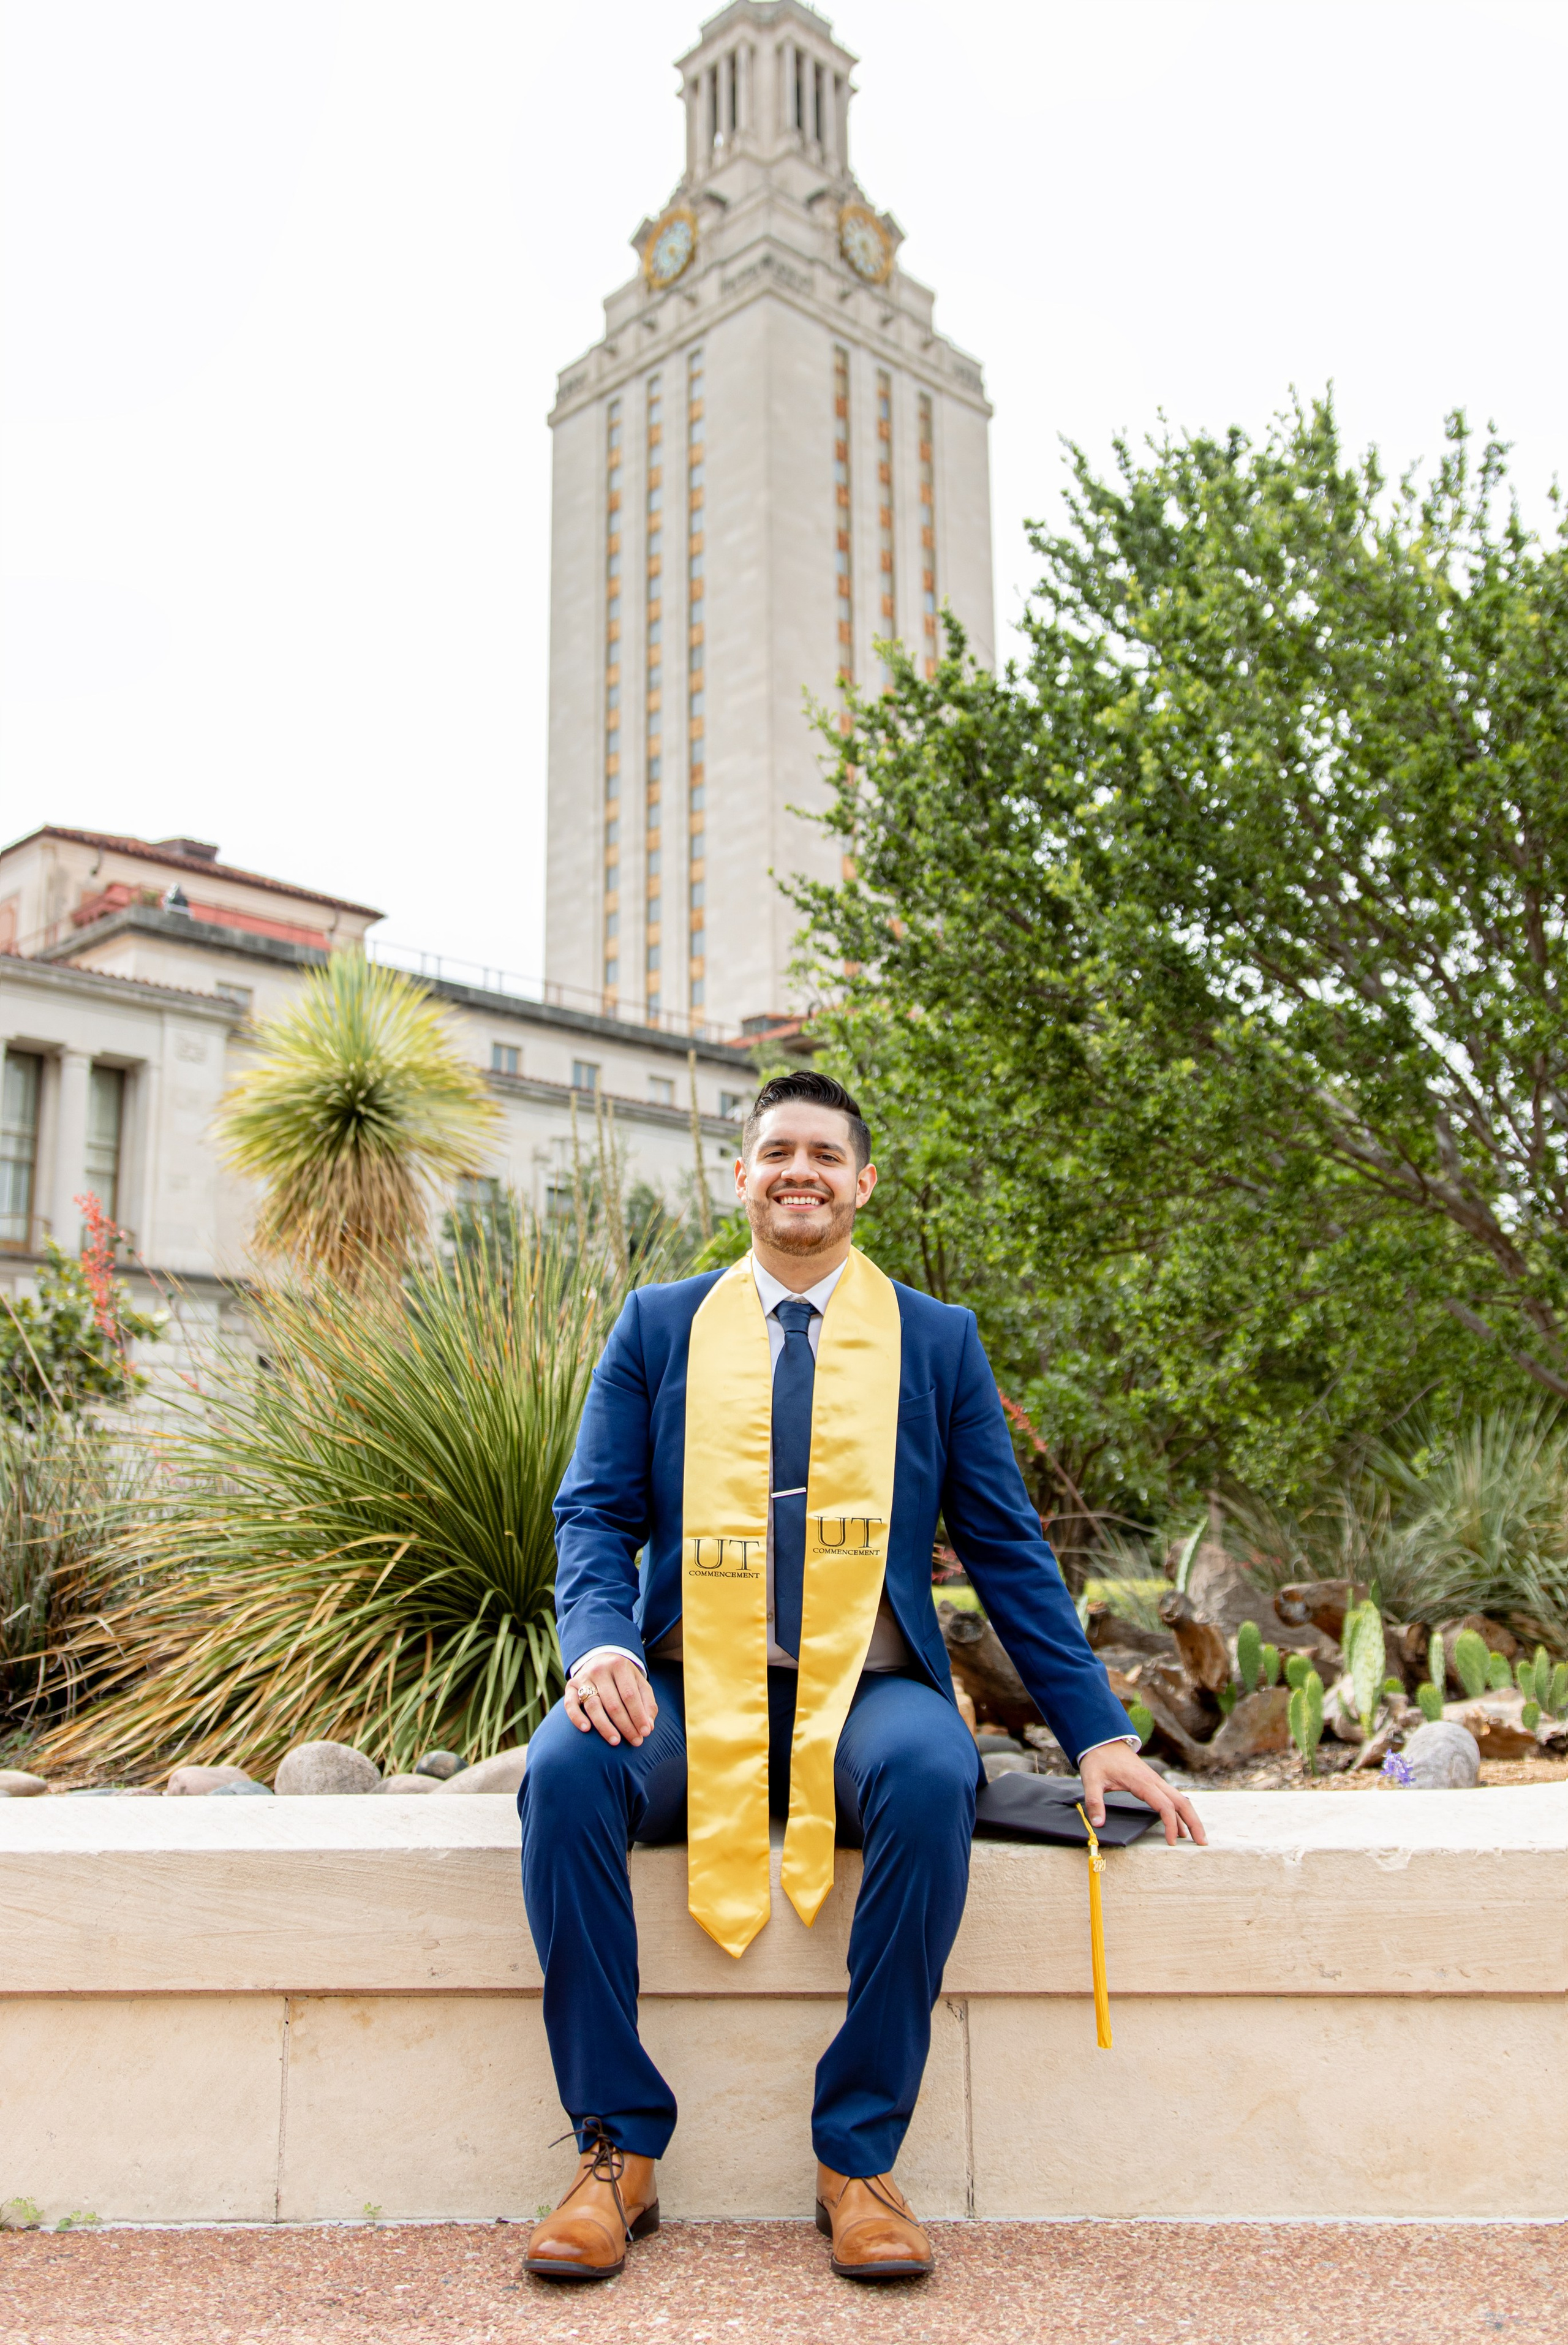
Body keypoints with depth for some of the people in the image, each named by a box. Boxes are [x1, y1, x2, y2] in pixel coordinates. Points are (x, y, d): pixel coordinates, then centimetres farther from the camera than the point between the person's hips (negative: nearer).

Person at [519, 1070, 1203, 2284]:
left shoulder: (937, 1340, 11)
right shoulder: (658, 1326, 12)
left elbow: (1007, 1546, 11)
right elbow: (595, 1517, 7)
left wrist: (1099, 1735, 4)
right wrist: (599, 1645, -15)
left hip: (863, 1694, 0)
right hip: (691, 1691, 1)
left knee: (934, 1776, -33)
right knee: (565, 1770, -29)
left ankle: (859, 2157, -17)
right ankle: (619, 2149, -14)